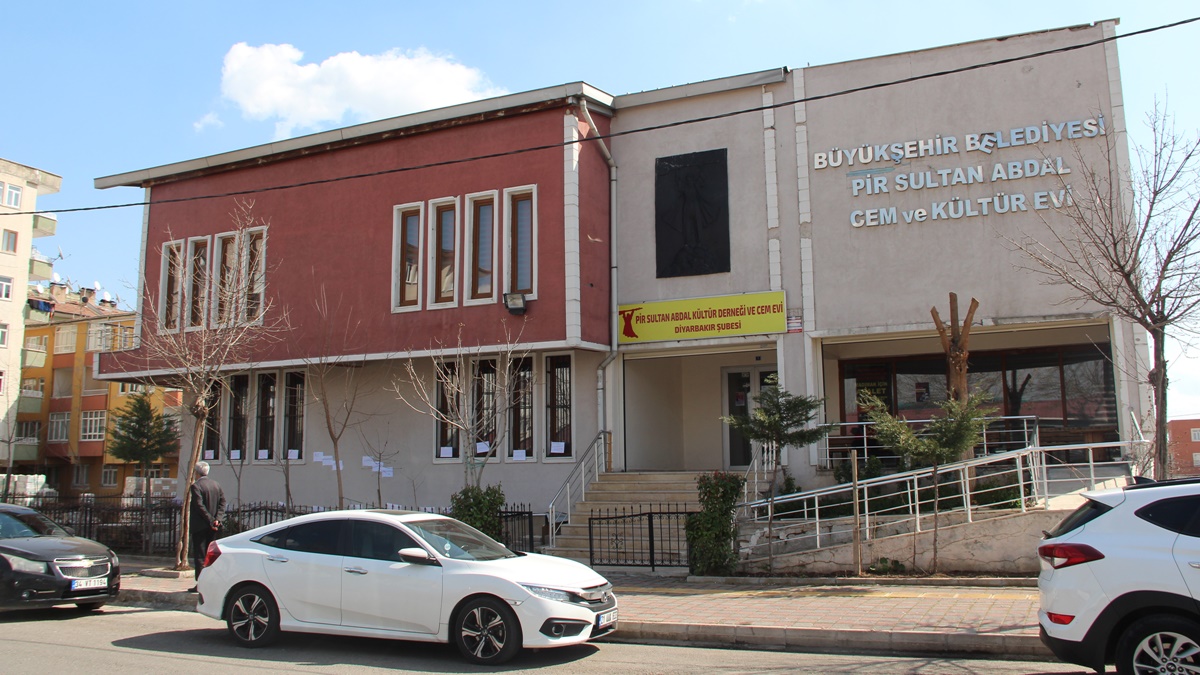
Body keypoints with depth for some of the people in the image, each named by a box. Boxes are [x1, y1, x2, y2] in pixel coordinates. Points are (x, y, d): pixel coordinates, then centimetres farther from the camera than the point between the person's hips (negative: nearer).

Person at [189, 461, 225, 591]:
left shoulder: (196, 486, -11)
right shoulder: (216, 485, 9)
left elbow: (200, 506, -18)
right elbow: (222, 502, 2)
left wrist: (211, 520, -16)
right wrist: (217, 518, -6)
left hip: (200, 526, -6)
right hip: (212, 527, 6)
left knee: (199, 556, -2)